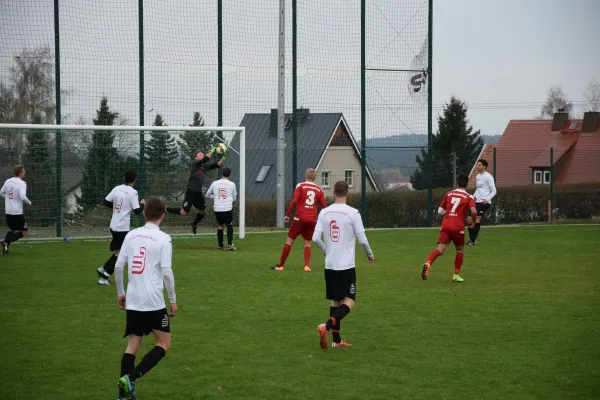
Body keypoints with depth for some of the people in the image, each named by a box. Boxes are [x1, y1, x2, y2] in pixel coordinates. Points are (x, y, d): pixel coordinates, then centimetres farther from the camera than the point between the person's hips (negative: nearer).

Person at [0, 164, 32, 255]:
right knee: (23, 232, 7)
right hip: (17, 212, -6)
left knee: (12, 230, 25)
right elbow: (23, 197, -25)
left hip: (8, 212, 6)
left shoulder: (8, 181, 5)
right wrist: (29, 203, -6)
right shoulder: (22, 183, -14)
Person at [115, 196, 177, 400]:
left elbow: (118, 266, 6)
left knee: (132, 345, 12)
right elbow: (166, 271, -12)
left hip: (132, 301, 5)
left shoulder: (131, 235, 7)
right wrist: (173, 299, -3)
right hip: (154, 301, -5)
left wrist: (121, 293, 19)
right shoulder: (163, 239, -7)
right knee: (164, 344, 7)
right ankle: (130, 378, -11)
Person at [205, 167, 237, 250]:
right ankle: (230, 244, 7)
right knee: (229, 225, 19)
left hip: (217, 209, 1)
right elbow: (234, 198, 12)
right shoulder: (232, 184, 2)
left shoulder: (214, 183, 6)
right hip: (228, 209, -1)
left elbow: (207, 195, 19)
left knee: (221, 226, 21)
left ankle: (220, 245, 22)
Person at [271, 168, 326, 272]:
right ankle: (307, 265, -4)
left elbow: (294, 201, -11)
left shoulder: (300, 186, 0)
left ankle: (280, 265, 9)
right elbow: (324, 206, 6)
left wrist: (287, 215, -6)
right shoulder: (319, 189, 8)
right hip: (312, 220, 2)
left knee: (290, 240, 7)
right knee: (307, 243, 15)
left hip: (300, 218, -2)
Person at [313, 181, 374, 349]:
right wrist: (370, 254, 11)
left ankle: (337, 340, 16)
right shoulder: (352, 213, -10)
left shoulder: (324, 212, 2)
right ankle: (327, 326, -25)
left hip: (330, 265, 5)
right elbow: (362, 239, -8)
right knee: (349, 302, -2)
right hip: (346, 265, -5)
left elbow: (315, 238, 0)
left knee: (336, 300, 15)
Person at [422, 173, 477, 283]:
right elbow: (474, 211, -14)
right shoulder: (468, 197, 3)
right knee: (460, 250, 20)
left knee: (440, 250, -7)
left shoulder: (449, 194, 13)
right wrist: (472, 220, 6)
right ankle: (456, 275, 18)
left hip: (445, 225, 2)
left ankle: (428, 263, -36)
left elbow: (440, 211, 17)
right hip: (458, 227, -2)